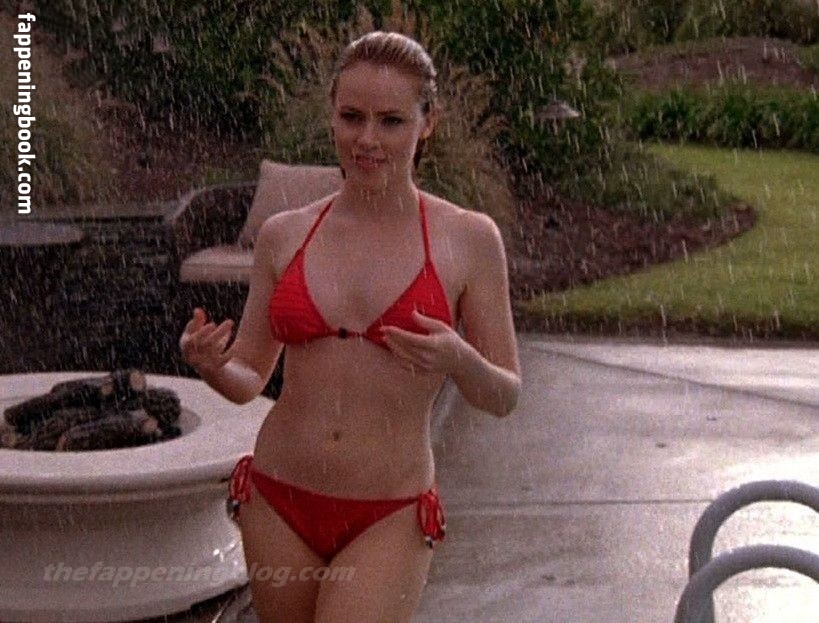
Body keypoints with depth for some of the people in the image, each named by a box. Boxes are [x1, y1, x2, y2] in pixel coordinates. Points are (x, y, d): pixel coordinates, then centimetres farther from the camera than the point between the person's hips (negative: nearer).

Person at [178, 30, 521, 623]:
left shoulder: (468, 239, -5)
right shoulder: (283, 235, 2)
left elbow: (505, 396, 0)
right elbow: (249, 378, 10)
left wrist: (459, 362, -22)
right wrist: (208, 364, -12)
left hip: (389, 519, -3)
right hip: (278, 504, 3)